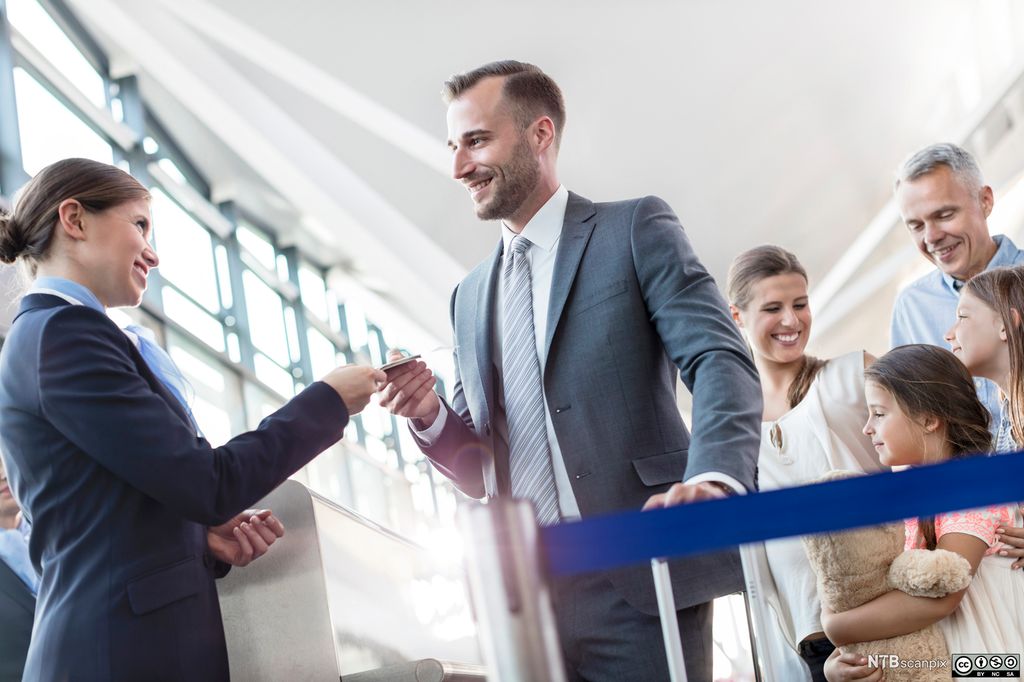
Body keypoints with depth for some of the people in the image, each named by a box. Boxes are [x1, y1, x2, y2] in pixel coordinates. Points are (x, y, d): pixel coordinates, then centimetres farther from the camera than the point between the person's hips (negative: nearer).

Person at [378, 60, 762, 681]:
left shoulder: (636, 229, 3)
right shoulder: (471, 297, 18)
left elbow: (722, 361, -10)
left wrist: (714, 478, -29)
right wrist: (430, 417, -3)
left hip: (639, 581, -5)